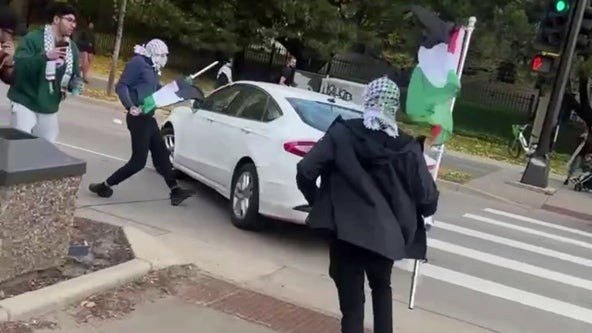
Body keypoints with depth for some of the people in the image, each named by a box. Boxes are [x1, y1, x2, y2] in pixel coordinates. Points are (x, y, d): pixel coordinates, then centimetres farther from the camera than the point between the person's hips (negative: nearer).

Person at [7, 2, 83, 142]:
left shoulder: (72, 48, 10)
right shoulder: (33, 38, -10)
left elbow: (73, 76, 19)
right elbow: (18, 65, -23)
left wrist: (75, 84, -5)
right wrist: (45, 56, -35)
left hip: (50, 110, 6)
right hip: (25, 105, -6)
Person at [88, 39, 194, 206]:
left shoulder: (152, 68, 14)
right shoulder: (138, 62, -12)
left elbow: (157, 90, 28)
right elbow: (121, 86, -18)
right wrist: (130, 106, -33)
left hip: (148, 117, 9)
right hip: (139, 118, -9)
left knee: (161, 154, 11)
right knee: (139, 160, -6)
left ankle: (175, 191, 18)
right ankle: (103, 186, 5)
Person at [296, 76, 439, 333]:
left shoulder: (342, 133, -7)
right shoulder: (407, 148, -4)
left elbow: (305, 172, -11)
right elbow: (428, 200, -5)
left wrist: (319, 202, 7)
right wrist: (405, 215, 17)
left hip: (344, 231, -2)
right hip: (385, 234, 2)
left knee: (351, 301, 7)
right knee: (381, 288, 29)